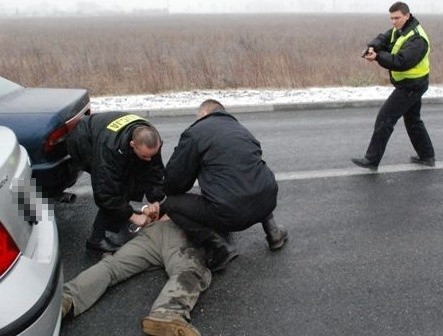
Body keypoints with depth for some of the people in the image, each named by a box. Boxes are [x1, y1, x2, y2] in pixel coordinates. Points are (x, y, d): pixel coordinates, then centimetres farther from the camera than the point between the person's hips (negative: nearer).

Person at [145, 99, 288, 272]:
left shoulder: (194, 133, 2)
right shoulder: (241, 129, 22)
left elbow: (174, 181, 3)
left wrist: (162, 206, 26)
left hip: (231, 213, -7)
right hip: (268, 202, 7)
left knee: (172, 203, 10)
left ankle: (218, 247, 0)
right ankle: (272, 231, 27)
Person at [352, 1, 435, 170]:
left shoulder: (417, 38, -23)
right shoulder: (398, 30, 6)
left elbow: (402, 62, -33)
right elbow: (383, 39, -4)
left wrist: (378, 57, -37)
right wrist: (372, 48, -26)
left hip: (410, 86, -10)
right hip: (411, 85, 10)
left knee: (385, 118, -10)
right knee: (413, 120, 20)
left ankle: (372, 160, -4)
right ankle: (427, 156, 32)